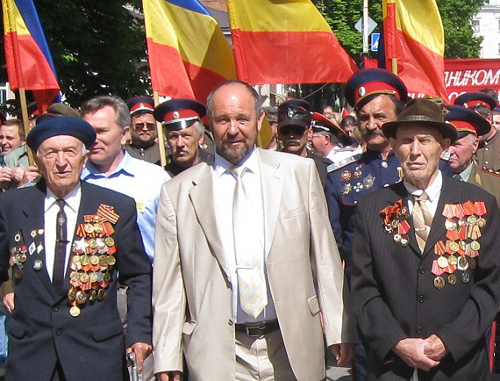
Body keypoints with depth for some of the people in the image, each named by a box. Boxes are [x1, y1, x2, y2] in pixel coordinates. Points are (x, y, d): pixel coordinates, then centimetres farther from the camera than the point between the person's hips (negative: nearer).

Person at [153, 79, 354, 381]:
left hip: (293, 348, 1)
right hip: (218, 356, 0)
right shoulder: (178, 192, 2)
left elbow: (325, 257, 5)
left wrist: (337, 330, 1)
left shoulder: (300, 172, 4)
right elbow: (169, 283, 3)